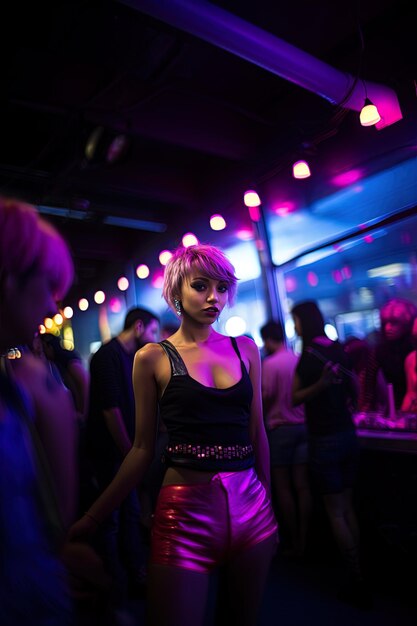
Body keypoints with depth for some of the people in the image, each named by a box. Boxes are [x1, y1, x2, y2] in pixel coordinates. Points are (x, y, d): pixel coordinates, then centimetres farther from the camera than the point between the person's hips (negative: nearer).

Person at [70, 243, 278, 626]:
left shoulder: (245, 349, 5)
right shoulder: (153, 358, -4)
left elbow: (257, 433, 9)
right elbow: (143, 449, 0)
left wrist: (268, 508, 13)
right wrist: (92, 519, -2)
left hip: (251, 507, 4)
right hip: (186, 510, -3)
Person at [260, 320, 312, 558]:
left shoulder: (270, 363, -11)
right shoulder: (300, 360, 3)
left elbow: (267, 398, -13)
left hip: (281, 428, -5)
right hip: (304, 425, 5)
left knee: (283, 487, 6)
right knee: (302, 486, 8)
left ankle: (294, 542, 13)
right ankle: (303, 542, 14)